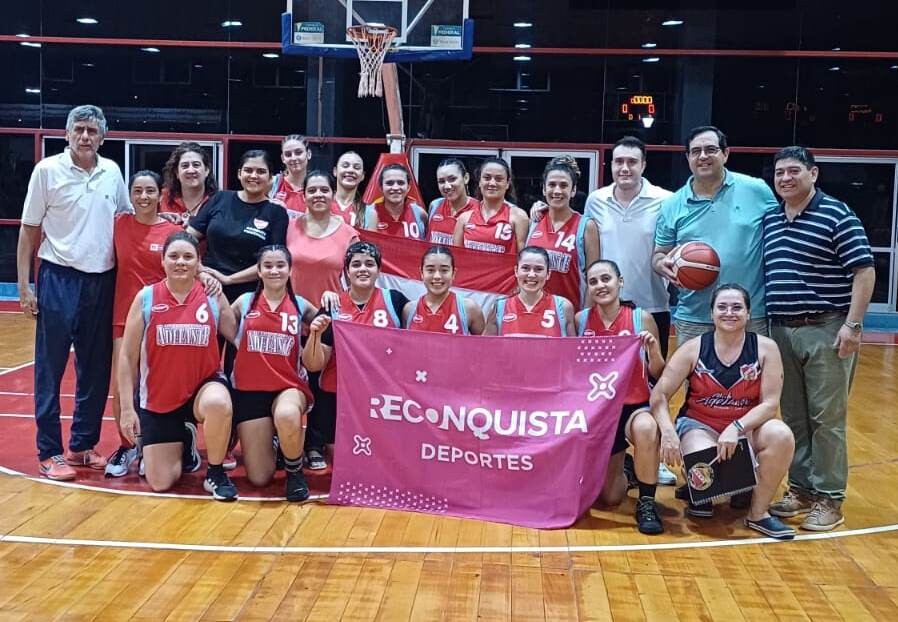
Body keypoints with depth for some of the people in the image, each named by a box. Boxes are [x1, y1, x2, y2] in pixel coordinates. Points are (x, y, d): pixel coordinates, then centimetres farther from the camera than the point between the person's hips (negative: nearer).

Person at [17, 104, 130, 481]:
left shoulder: (112, 172, 6)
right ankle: (49, 452, 11)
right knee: (50, 370, 2)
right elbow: (29, 231, -1)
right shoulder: (47, 170, -4)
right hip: (59, 279, -4)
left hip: (103, 281, 4)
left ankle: (82, 445, 21)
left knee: (96, 370, 9)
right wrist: (24, 286, -5)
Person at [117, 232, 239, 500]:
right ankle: (181, 443, 35)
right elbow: (127, 357, -3)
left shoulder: (214, 297, -5)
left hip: (204, 386, -1)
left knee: (218, 404, -39)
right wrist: (127, 408, -6)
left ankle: (216, 473, -11)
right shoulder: (146, 298, -6)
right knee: (160, 483, -1)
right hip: (158, 398, 1)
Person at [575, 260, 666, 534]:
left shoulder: (641, 318, -6)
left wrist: (653, 350, -21)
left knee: (646, 429, -40)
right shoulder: (580, 320, -3)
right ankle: (619, 467, 42)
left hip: (635, 407, -2)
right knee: (611, 497, 5)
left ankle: (647, 503, -19)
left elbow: (658, 375, -3)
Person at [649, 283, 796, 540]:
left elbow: (770, 403, -11)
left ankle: (758, 512, -9)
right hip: (698, 426, -1)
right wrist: (668, 432, -27)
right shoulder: (693, 349, -7)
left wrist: (737, 428, -27)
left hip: (747, 426, 2)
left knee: (781, 435, -30)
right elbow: (659, 396, -9)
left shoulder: (765, 348, -6)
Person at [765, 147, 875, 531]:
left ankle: (829, 498, 9)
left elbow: (864, 271, -10)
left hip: (825, 330, -6)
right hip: (781, 331, 6)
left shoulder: (836, 215, -7)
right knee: (792, 417, 12)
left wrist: (853, 325, -17)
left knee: (826, 418, -1)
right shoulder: (770, 221, 11)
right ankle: (801, 488, 24)